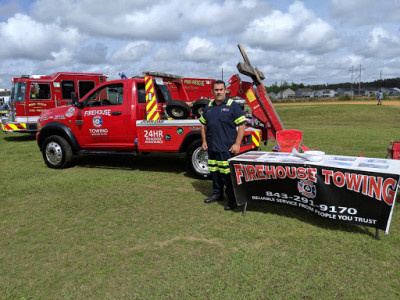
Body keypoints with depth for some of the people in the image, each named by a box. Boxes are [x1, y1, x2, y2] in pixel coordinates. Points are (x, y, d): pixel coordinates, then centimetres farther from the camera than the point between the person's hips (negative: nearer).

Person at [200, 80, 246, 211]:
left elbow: (241, 126, -7)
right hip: (212, 147, 6)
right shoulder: (208, 107, 13)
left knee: (228, 174, -5)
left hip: (227, 148, -6)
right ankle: (217, 194, 33)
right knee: (214, 172, 15)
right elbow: (204, 125, 22)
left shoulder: (232, 106, -4)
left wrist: (237, 144, -13)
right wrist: (204, 141, 13)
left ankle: (232, 200, 6)